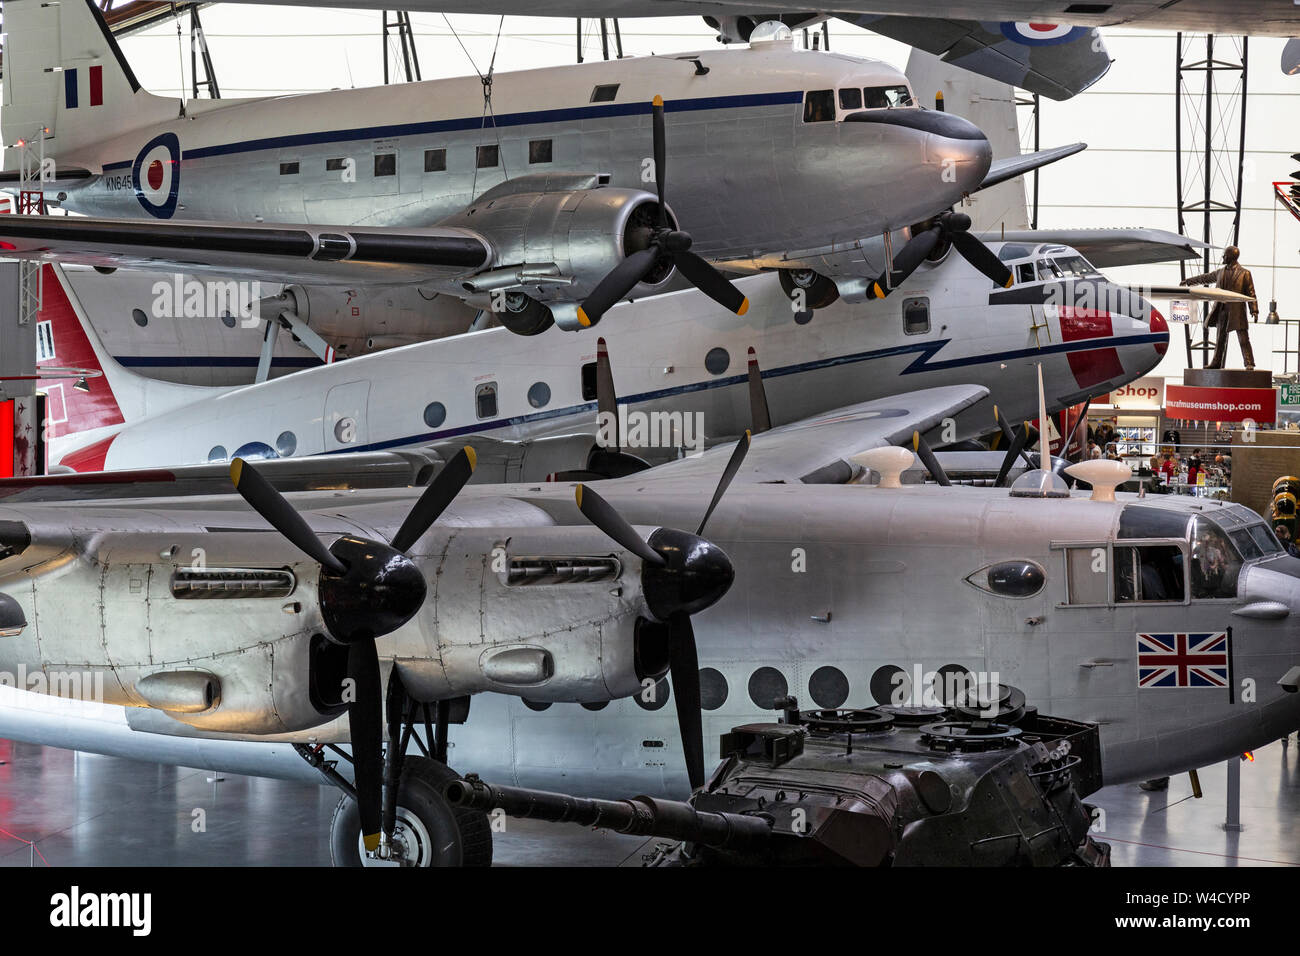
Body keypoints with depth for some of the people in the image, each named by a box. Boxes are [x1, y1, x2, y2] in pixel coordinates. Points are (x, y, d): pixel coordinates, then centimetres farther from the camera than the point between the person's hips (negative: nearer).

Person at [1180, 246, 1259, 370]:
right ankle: (1217, 363, 17)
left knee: (1244, 339, -9)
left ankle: (1249, 364, -11)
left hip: (1237, 311, -6)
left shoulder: (1245, 273, -2)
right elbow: (1205, 278, 28)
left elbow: (1251, 293, -5)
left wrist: (1254, 310, -12)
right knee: (1221, 339, 11)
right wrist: (1188, 281, 32)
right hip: (1222, 311, 6)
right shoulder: (1221, 272, 16)